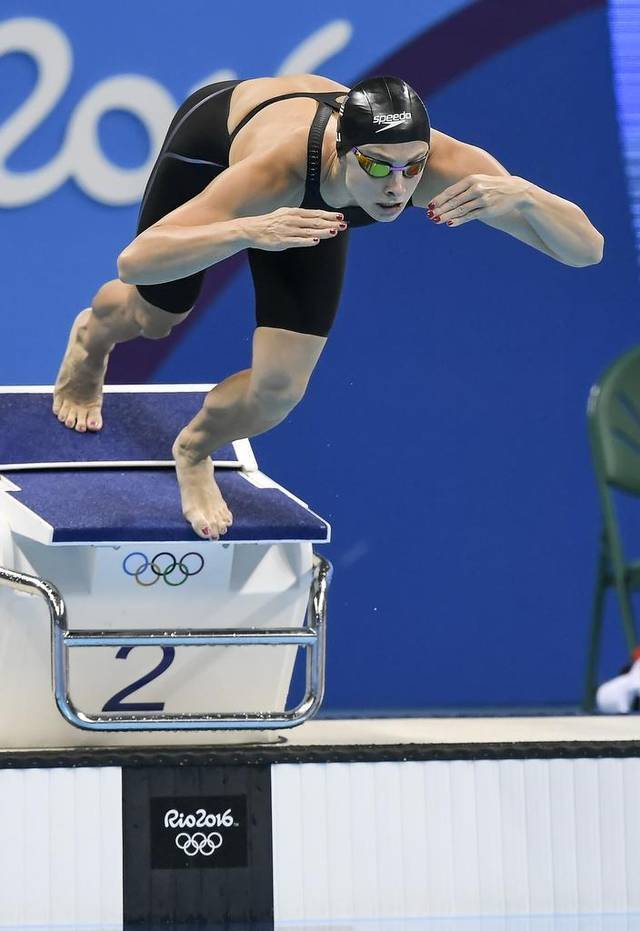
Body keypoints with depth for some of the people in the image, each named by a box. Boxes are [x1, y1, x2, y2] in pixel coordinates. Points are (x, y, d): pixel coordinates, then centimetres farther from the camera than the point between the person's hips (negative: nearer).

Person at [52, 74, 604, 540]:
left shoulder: (446, 166, -43)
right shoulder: (275, 169, -49)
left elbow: (588, 249, -43)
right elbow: (135, 262, -53)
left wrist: (523, 197, -63)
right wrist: (247, 232, -68)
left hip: (309, 198, 2)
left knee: (279, 388, -10)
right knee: (154, 317, 21)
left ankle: (195, 452, 27)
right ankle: (90, 338, 61)